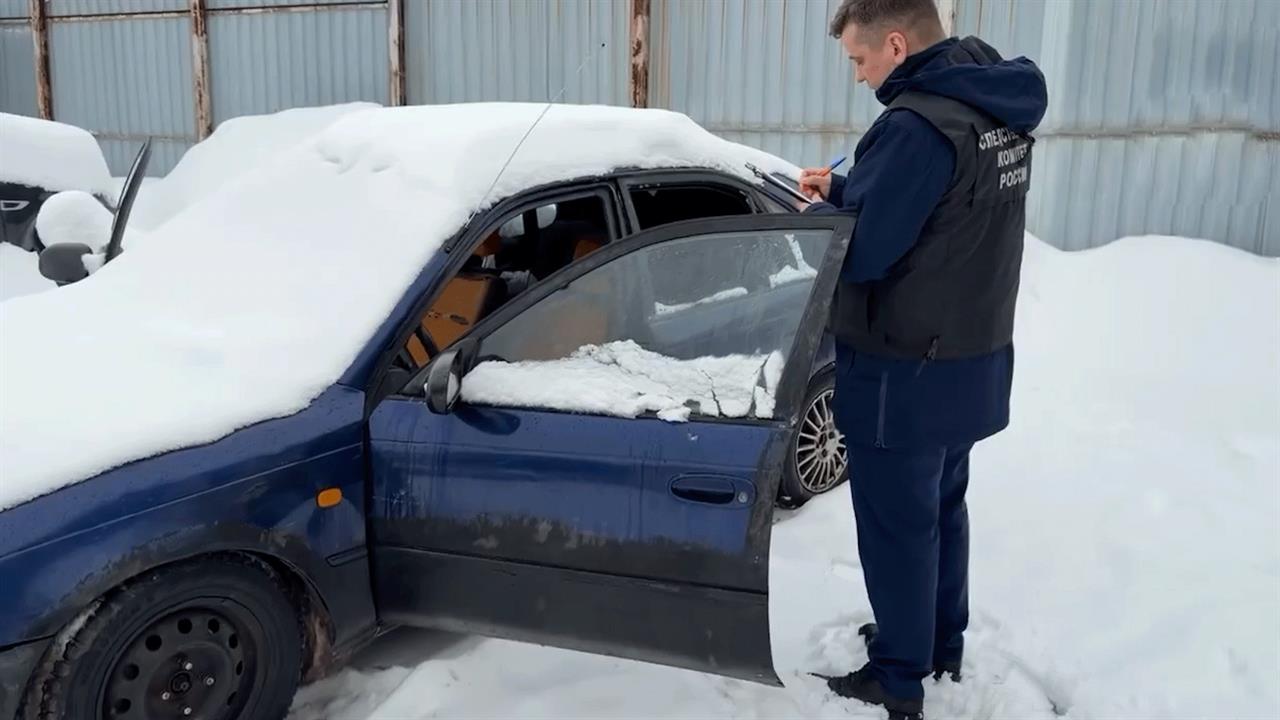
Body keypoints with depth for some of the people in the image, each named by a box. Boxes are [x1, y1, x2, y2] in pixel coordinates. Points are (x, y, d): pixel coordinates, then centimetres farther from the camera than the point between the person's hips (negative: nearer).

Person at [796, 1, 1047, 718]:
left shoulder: (918, 124, -26)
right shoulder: (999, 110, 5)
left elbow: (859, 252, -23)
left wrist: (819, 215, -3)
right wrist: (846, 190, 7)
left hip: (907, 371, -9)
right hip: (969, 360, 9)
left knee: (896, 525, 6)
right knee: (941, 507, 22)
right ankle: (941, 646, 39)